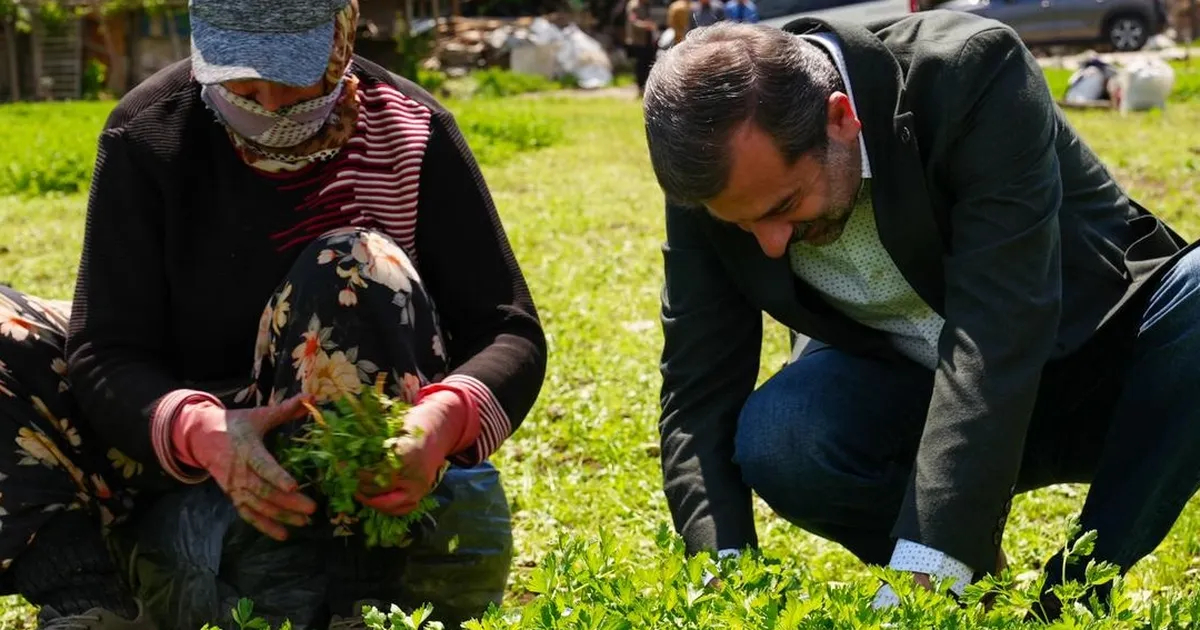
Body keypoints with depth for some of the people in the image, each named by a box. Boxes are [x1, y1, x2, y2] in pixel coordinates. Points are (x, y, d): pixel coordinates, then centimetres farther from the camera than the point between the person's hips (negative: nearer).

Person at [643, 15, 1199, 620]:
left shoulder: (973, 73, -29)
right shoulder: (715, 170, -17)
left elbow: (996, 335, -37)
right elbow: (699, 395, -15)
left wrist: (922, 573, -44)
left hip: (1094, 362, -2)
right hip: (898, 385, 2)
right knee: (774, 442, -29)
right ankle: (970, 571, 0)